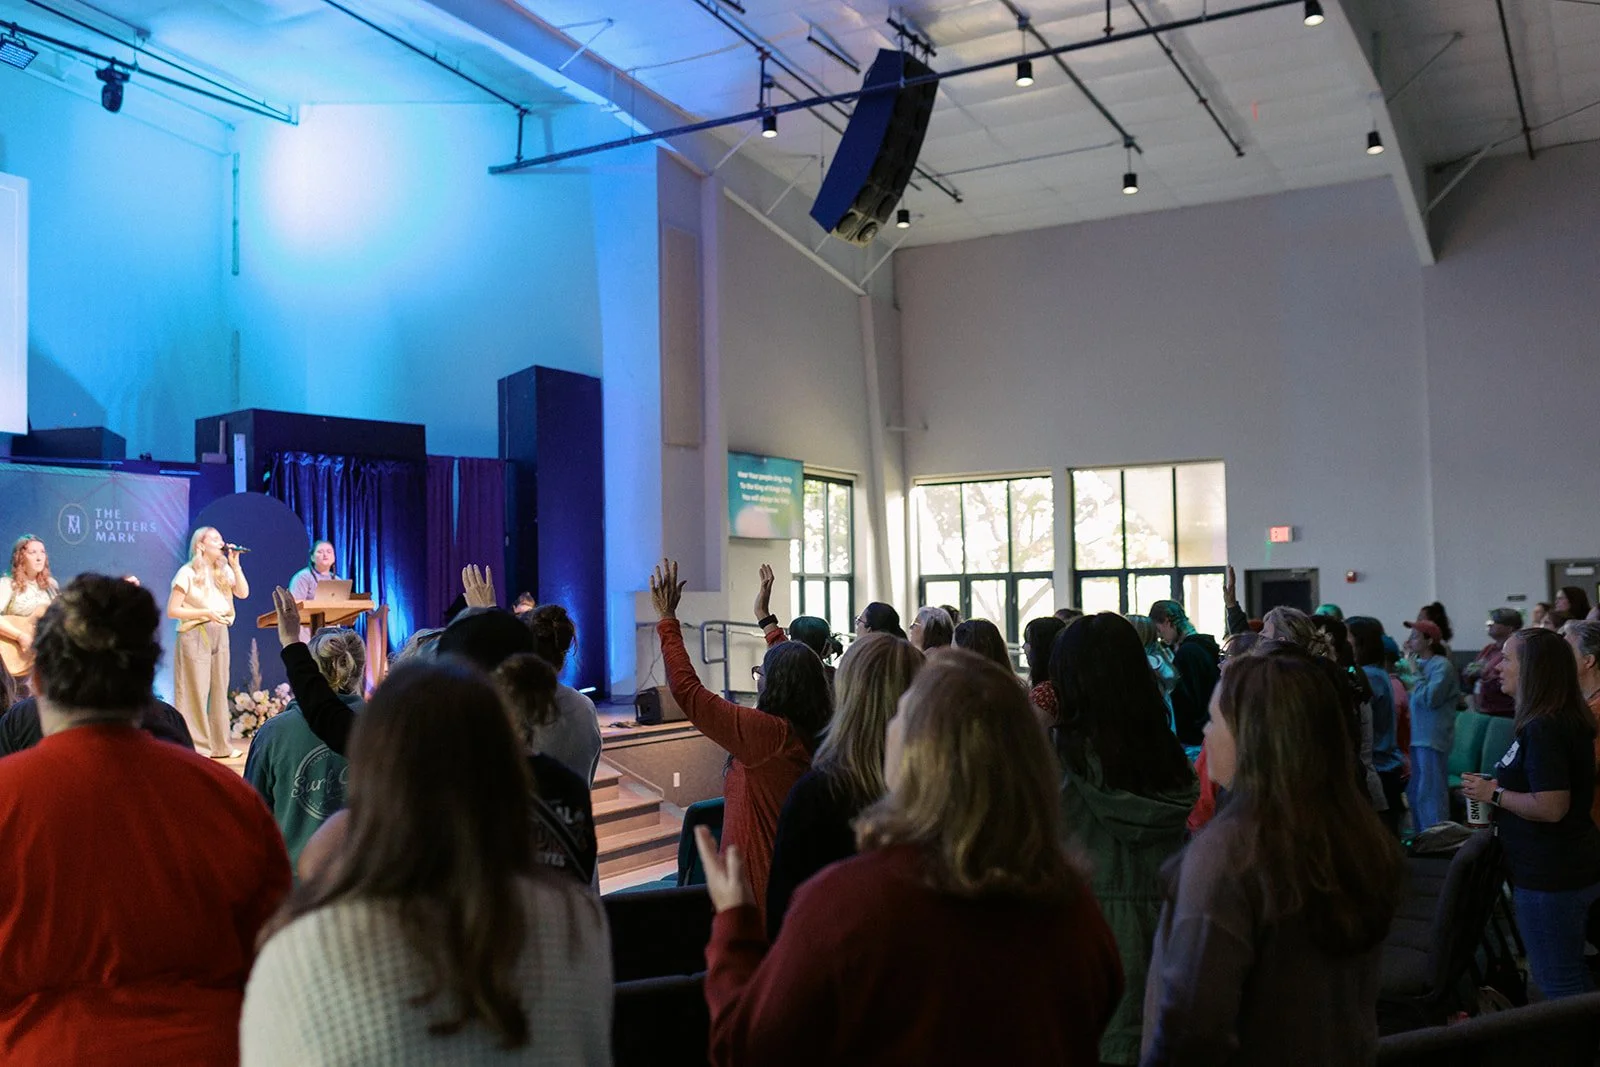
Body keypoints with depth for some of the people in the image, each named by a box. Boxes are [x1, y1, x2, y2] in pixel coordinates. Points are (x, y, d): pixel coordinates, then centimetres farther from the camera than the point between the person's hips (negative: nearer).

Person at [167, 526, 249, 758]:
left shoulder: (224, 570, 11)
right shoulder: (188, 573, -7)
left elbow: (243, 593, 0)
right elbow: (172, 610, -9)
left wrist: (235, 564, -3)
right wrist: (206, 613, -16)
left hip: (220, 633, 6)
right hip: (194, 635, -6)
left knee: (219, 691, 9)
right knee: (196, 693, -3)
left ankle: (220, 745, 16)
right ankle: (195, 747, 4)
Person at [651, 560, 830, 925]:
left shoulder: (765, 733, -23)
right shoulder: (818, 730, -2)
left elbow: (686, 689, -20)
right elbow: (793, 667, 19)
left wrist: (667, 618, -12)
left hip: (759, 885, -8)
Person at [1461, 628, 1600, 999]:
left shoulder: (1543, 729, -23)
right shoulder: (1570, 720, 9)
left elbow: (1551, 807, -28)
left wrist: (1494, 794, -15)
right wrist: (1500, 786, 12)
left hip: (1551, 877, -10)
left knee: (1559, 986, 2)